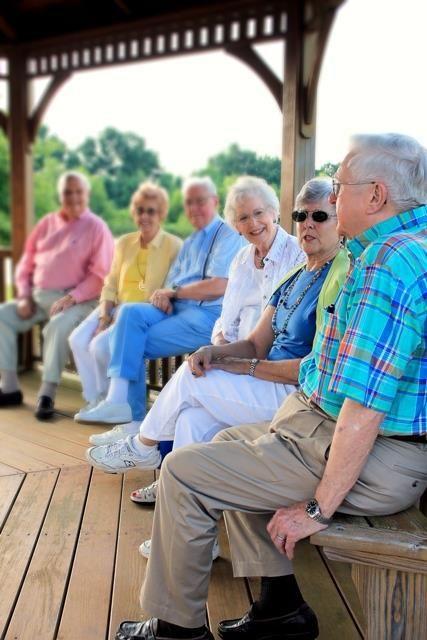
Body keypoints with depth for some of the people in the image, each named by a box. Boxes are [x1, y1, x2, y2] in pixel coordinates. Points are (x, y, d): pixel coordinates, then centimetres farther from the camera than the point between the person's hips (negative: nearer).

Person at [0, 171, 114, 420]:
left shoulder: (96, 227, -1)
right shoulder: (47, 223, 15)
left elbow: (100, 276, -9)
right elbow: (27, 263, 16)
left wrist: (72, 298, -19)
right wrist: (24, 295, 2)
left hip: (76, 300, -6)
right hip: (38, 296, 6)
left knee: (58, 326, -35)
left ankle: (47, 394, -26)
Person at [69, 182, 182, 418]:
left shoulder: (173, 246, -4)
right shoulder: (124, 243, 14)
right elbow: (111, 285, 14)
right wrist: (105, 316, -3)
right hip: (116, 309, 6)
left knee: (101, 345, -25)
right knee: (78, 339, -17)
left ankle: (108, 400, 1)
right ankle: (94, 399, -1)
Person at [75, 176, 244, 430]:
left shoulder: (227, 235, -3)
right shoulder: (190, 242, 25)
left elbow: (219, 287, -17)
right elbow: (171, 284, 18)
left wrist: (174, 292, -7)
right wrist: (164, 297, -7)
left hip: (207, 316, -7)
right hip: (176, 310, 8)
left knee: (134, 344, -18)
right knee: (130, 311, -18)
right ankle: (118, 399, -22)